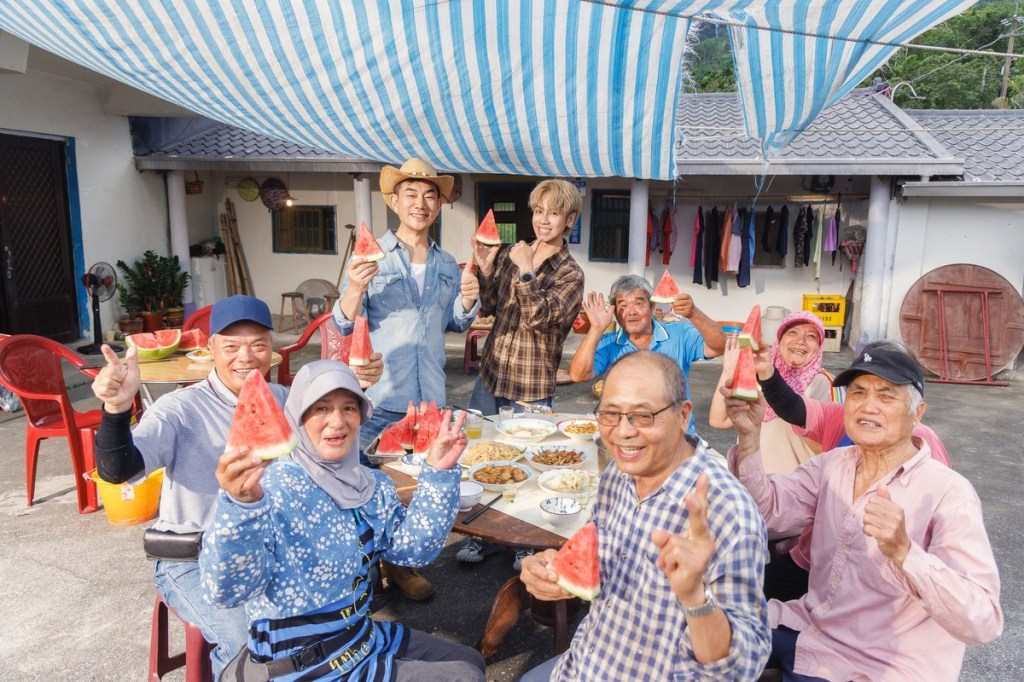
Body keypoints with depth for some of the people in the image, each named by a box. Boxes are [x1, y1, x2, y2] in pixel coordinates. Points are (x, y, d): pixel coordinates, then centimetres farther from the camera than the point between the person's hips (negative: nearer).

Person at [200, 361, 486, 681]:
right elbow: (228, 590, -33)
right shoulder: (271, 488, -23)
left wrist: (439, 474, -13)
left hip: (362, 636, 7)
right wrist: (241, 504, -51)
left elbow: (413, 549, -5)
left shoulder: (370, 485, 0)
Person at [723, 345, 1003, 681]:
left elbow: (983, 623, -25)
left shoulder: (949, 493, -18)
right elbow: (770, 508, -9)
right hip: (807, 626, 6)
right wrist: (750, 436, -22)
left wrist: (903, 552, -41)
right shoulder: (833, 464, 2)